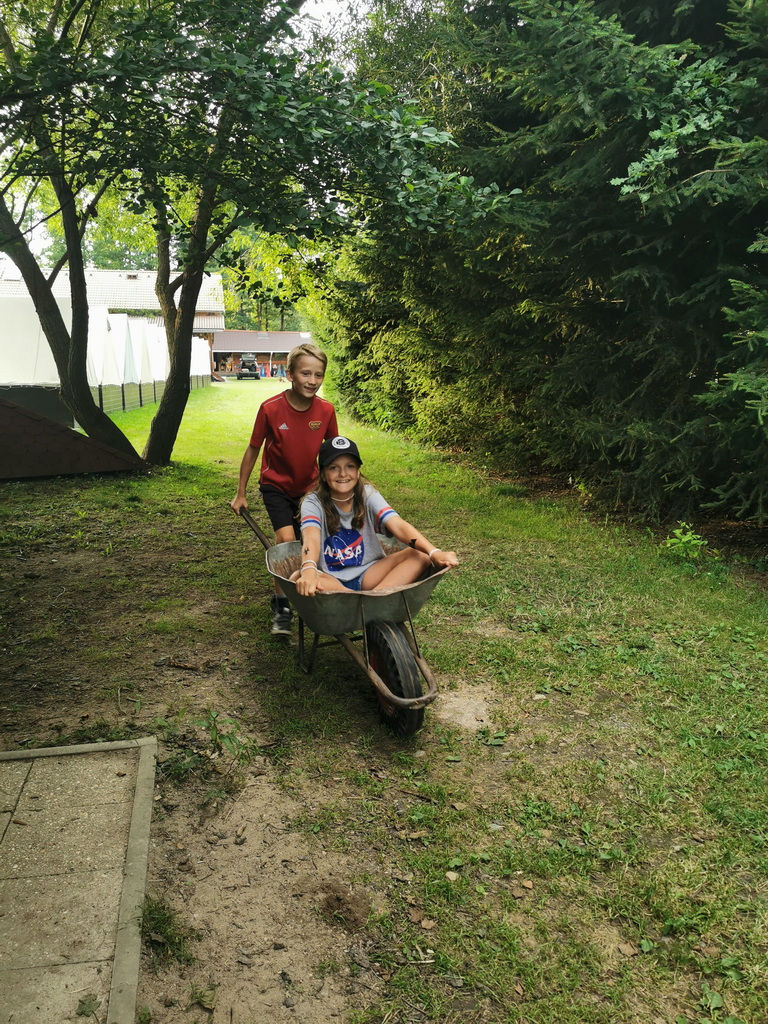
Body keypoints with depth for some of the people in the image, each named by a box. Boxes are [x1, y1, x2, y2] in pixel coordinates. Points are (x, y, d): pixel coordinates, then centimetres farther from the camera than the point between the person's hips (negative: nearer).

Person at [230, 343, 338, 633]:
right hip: (276, 484, -3)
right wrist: (240, 493, -5)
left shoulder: (326, 410, -16)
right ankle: (281, 608, -6)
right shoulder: (270, 408, -23)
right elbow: (253, 449, -10)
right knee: (286, 538, -20)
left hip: (308, 486, 3)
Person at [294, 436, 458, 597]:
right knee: (299, 579, -37)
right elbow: (311, 538, -32)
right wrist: (308, 571, -55)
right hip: (330, 579, -2)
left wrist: (434, 553, -39)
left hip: (368, 574, 3)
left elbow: (399, 526, -21)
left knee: (420, 556, -22)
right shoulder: (313, 503, -10)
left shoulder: (367, 495, -5)